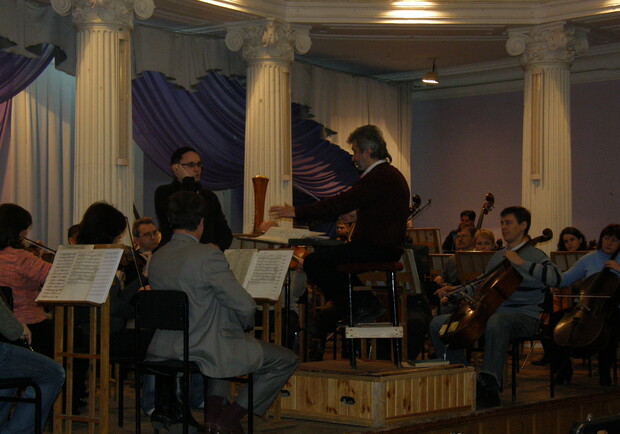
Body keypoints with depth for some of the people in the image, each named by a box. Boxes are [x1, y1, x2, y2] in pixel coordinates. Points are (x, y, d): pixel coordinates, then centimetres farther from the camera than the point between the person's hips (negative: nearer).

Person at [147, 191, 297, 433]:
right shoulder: (208, 256, -19)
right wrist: (247, 324, 6)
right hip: (204, 353, -8)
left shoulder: (156, 258, 3)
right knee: (286, 360, 7)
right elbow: (245, 306, -18)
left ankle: (214, 411, 25)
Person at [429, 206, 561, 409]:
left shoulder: (534, 255, -1)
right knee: (438, 324, -4)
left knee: (495, 323, -45)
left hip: (524, 317, -7)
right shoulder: (498, 256, 21)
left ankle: (489, 388, -40)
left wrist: (521, 262, -19)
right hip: (491, 313, 8)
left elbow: (554, 277, -21)